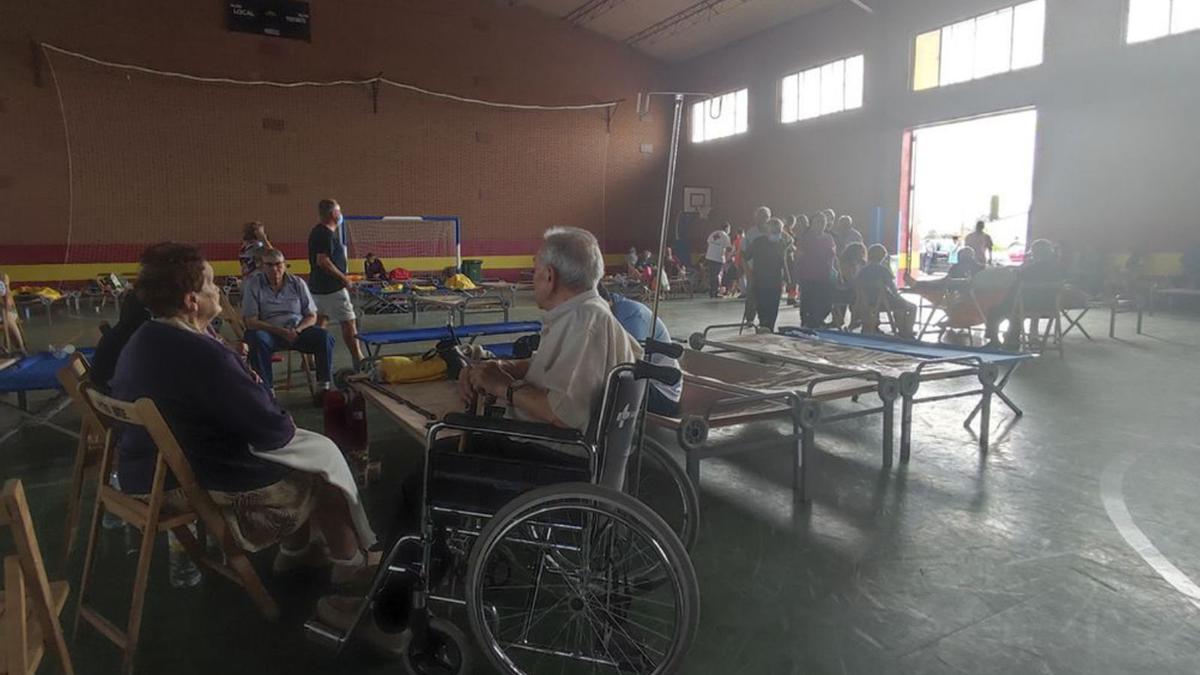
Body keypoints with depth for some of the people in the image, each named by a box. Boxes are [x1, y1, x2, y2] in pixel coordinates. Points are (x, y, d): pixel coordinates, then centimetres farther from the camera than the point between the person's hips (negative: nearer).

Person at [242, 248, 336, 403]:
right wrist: (280, 331, -22)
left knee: (325, 337, -23)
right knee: (257, 338, -36)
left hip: (297, 330, 2)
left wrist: (297, 330, -16)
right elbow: (251, 321, -10)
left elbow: (311, 317, 6)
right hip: (269, 332, -2)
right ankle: (267, 391, -30)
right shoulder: (253, 285, -3)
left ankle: (323, 387, -15)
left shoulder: (297, 283, 4)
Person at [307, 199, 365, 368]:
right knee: (348, 322, -3)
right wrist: (343, 277, -17)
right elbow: (323, 261, -25)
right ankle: (358, 360, 0)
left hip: (317, 287, 10)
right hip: (332, 288, -10)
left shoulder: (317, 231, 13)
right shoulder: (327, 234, -17)